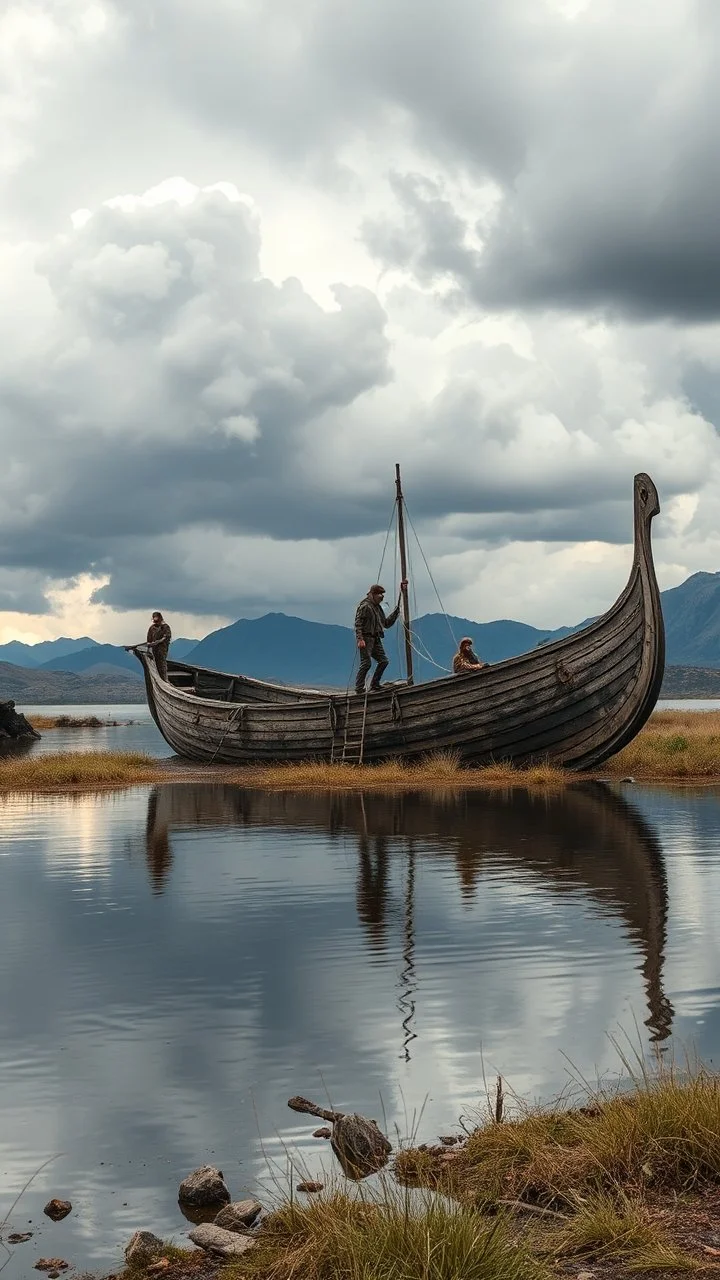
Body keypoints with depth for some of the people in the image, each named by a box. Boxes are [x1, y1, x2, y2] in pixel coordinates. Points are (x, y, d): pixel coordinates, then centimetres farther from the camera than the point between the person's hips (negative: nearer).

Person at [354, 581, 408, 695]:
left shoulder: (378, 607, 22)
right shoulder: (365, 606, -6)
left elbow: (387, 623, 27)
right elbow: (358, 623, -15)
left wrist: (395, 613, 18)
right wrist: (360, 639, -24)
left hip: (375, 639, 9)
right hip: (366, 638, -9)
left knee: (384, 661, 3)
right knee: (366, 662, -14)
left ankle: (374, 684, 12)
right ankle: (359, 688, -10)